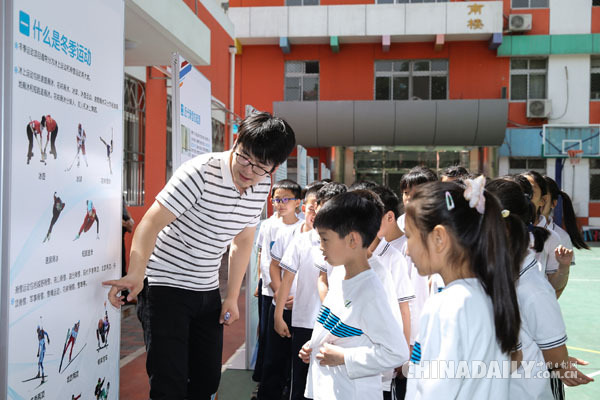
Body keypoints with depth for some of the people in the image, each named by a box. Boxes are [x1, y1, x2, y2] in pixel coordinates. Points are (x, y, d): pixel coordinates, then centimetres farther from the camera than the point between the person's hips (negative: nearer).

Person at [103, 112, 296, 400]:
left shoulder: (262, 188, 1)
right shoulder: (200, 172, -20)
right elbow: (151, 223, -26)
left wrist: (232, 297, 10)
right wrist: (136, 274, -41)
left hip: (207, 291, 7)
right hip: (165, 286, -6)